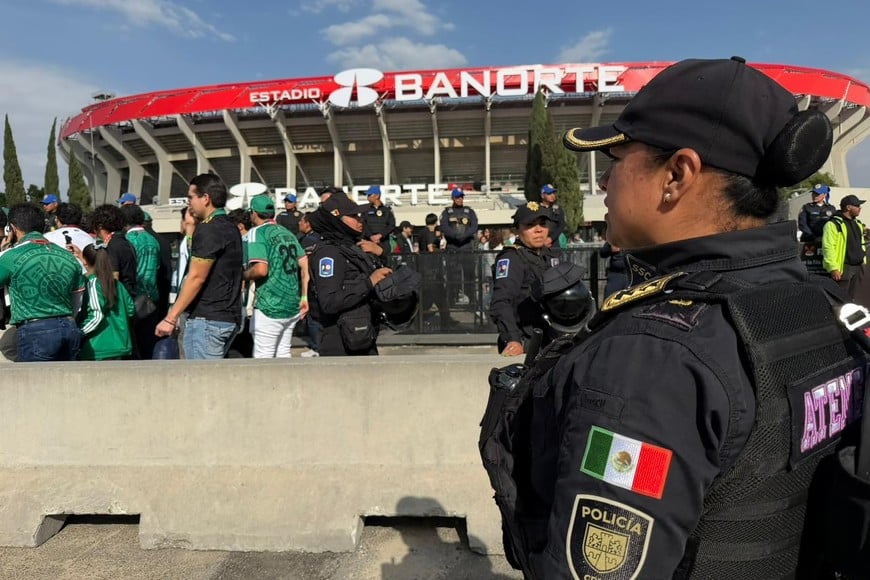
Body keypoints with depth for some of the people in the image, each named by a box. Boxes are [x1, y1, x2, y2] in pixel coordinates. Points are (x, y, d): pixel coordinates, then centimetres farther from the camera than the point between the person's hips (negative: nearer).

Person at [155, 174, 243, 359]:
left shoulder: (208, 229, -13)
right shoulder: (231, 228, 15)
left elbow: (196, 277, -18)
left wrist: (171, 317, -16)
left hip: (206, 318, -9)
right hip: (230, 318, 9)